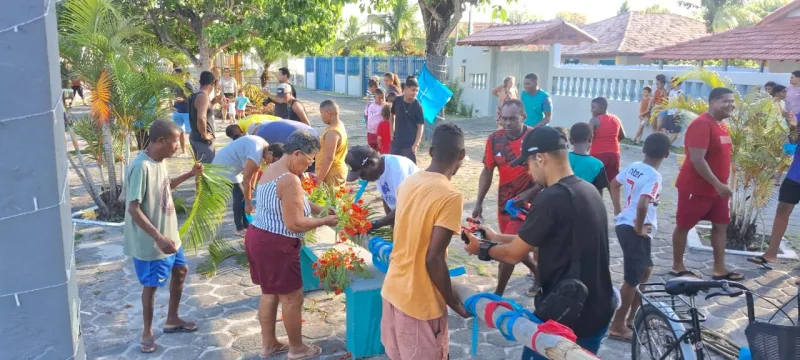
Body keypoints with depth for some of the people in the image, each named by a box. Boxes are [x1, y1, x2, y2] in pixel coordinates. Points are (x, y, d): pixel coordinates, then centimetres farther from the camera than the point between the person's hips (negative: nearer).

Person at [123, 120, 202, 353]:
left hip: (169, 234, 9)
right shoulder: (141, 167, -26)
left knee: (180, 270, 21)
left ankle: (172, 320, 38)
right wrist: (159, 238, -30)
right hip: (150, 242, -9)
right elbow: (133, 209, -28)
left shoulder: (159, 162, 2)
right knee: (152, 285, 6)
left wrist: (189, 175, 12)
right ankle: (147, 331, 27)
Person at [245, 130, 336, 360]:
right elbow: (295, 224, -23)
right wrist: (325, 221, -11)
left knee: (269, 293, 21)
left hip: (257, 237, 10)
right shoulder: (290, 180, -22)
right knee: (292, 297, 6)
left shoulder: (271, 169, 10)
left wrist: (319, 209, 10)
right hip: (275, 245, -10)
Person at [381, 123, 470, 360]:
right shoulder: (450, 196, -21)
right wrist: (453, 302, -11)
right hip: (421, 302, -7)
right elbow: (433, 259, -24)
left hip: (392, 289, 7)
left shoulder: (408, 183, 1)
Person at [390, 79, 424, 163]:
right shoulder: (397, 101, -1)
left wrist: (416, 144, -17)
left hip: (410, 143, -4)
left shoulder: (417, 106, -11)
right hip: (396, 141, 4)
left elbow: (420, 127, -10)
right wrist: (391, 131, 9)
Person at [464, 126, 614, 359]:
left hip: (565, 317, -8)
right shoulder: (589, 191, 4)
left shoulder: (552, 198, -22)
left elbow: (514, 254, -13)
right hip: (599, 313, 8)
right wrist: (497, 237, 18)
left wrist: (482, 249, 6)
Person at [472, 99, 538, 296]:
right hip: (504, 202, 5)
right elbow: (487, 172, 4)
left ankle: (497, 294, 11)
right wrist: (479, 202, 0)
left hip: (528, 203, -5)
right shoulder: (494, 140, -5)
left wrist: (529, 193, -24)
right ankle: (539, 273, 44)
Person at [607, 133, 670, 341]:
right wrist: (639, 228, -18)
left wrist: (618, 210, 19)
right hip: (635, 231, -9)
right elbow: (642, 205, -33)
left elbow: (613, 185, 21)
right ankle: (618, 326, 11)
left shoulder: (633, 167, 6)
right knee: (632, 280, 2)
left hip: (623, 225, 9)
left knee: (645, 271, 22)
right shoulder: (654, 177, -19)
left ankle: (630, 318, 31)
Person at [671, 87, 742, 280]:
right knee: (683, 225, 4)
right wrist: (718, 185, -24)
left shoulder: (721, 125, 10)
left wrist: (722, 184, 15)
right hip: (696, 187, -9)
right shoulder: (701, 125, -20)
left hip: (717, 187, 9)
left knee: (721, 225, 10)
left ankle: (719, 269, 18)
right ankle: (677, 267, 17)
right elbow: (697, 160, -26)